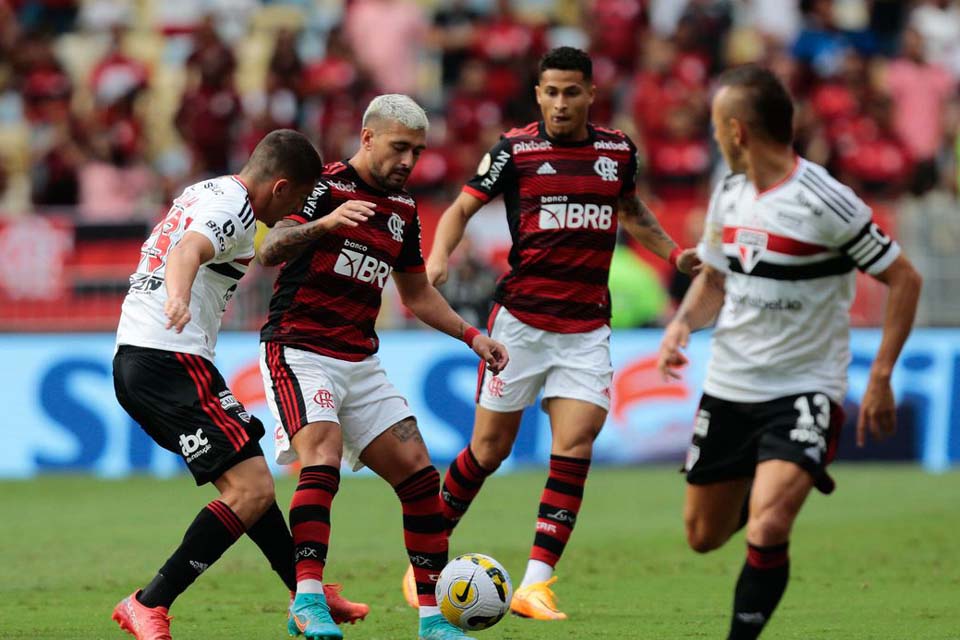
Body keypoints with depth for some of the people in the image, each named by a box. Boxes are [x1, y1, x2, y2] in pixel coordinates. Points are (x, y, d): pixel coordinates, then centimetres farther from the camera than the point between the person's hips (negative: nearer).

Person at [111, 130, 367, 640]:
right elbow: (188, 251, -33)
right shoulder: (234, 209, -12)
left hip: (133, 363, 11)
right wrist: (178, 298, -53)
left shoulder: (205, 192, 19)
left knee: (245, 480, 21)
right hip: (171, 363, -11)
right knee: (251, 490, -14)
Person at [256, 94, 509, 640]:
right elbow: (270, 251, -22)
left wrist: (472, 336, 14)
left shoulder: (404, 210, 13)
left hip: (361, 363, 7)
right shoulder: (325, 185, -9)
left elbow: (417, 293, 25)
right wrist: (324, 222, -40)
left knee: (419, 474, 0)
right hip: (300, 352, -7)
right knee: (322, 460, -27)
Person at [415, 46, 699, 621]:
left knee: (575, 445, -11)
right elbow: (463, 208, 2)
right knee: (491, 447, 2)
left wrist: (676, 254, 12)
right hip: (521, 319, -2)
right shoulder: (516, 149, -4)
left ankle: (536, 584, -11)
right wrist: (439, 257, -16)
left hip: (587, 328, 3)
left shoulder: (618, 150, 7)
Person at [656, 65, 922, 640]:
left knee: (767, 529, -25)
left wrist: (882, 378, -14)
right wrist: (683, 324, -1)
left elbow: (904, 279, -10)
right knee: (704, 537, 13)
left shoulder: (825, 202, -17)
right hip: (727, 390, 7)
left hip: (804, 391, -7)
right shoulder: (729, 194, 5)